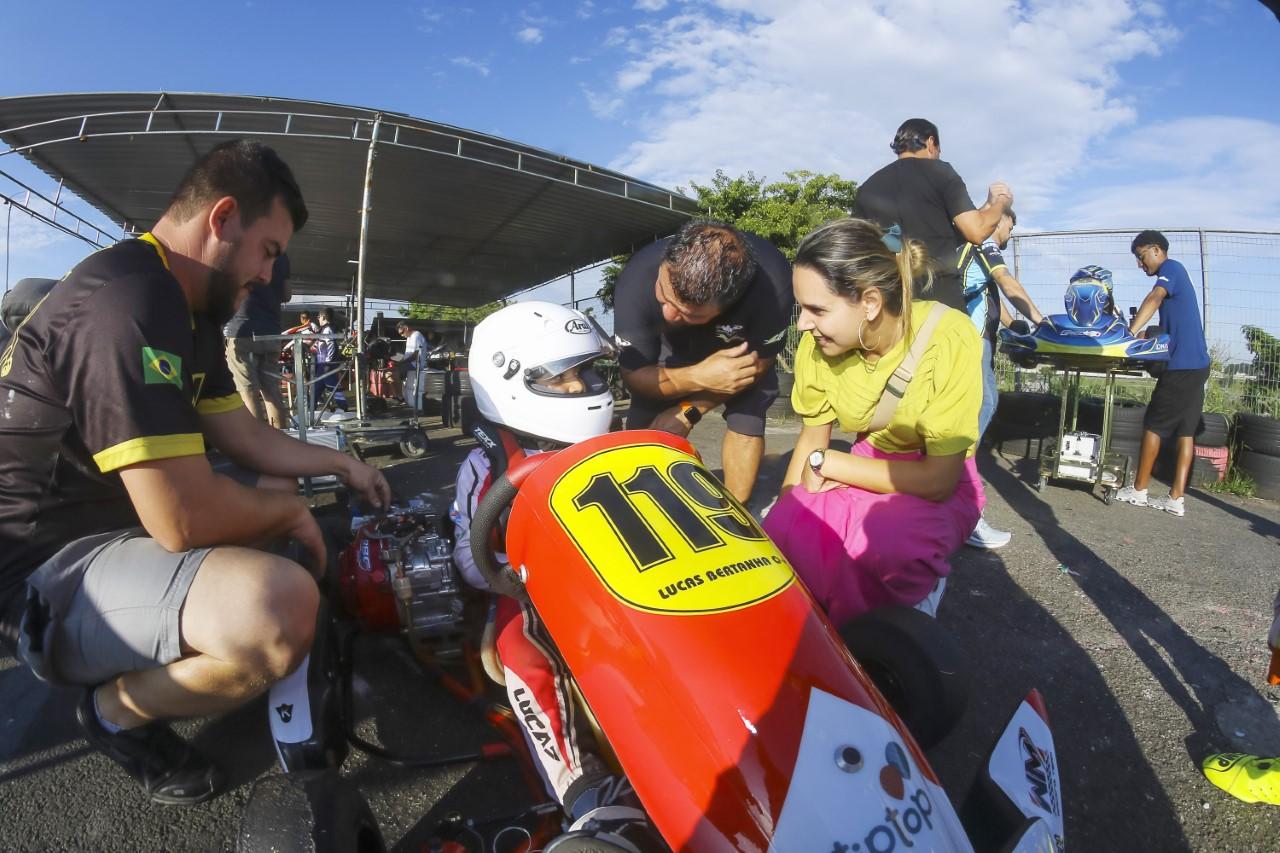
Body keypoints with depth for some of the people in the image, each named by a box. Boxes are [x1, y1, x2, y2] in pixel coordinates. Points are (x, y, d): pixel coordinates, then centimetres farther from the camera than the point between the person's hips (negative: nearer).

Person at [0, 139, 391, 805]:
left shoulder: (190, 312, 8)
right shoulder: (129, 299, -26)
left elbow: (246, 438, 17)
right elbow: (185, 518, -29)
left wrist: (342, 464, 17)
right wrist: (289, 514, -11)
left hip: (118, 518, 11)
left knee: (277, 491, 25)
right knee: (280, 607, -36)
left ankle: (153, 650, 11)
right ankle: (117, 709, -1)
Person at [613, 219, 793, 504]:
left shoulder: (772, 284, -42)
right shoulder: (637, 280, -40)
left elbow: (758, 362, -23)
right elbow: (634, 375, -27)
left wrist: (687, 411, -27)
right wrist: (698, 377, -46)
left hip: (742, 345, 0)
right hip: (672, 343, 1)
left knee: (747, 421, -14)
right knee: (642, 425, -12)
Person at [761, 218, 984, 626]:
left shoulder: (948, 339, -27)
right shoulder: (819, 343, -13)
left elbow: (938, 479, -23)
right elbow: (812, 437, 2)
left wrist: (824, 463, -17)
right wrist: (782, 517, -11)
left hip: (941, 486, -3)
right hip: (869, 469, 3)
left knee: (878, 538, -35)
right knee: (786, 531, -27)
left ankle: (920, 587, 0)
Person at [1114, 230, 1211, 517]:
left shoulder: (1171, 268, -5)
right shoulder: (1177, 274, 23)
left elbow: (1154, 299, -25)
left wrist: (1129, 334, -33)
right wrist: (1144, 335, 14)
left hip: (1181, 365, -9)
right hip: (1196, 364, 9)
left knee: (1154, 425, -1)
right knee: (1185, 430, 5)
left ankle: (1139, 490, 6)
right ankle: (1176, 498, 6)